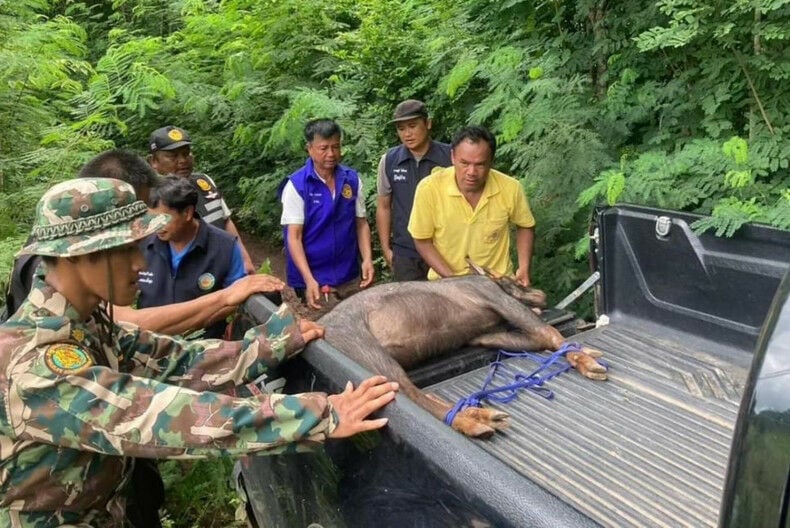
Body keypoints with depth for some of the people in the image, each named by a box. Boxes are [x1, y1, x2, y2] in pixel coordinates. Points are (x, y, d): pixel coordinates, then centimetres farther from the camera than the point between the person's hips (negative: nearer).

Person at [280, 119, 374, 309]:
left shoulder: (352, 179, -1)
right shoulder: (296, 185, -11)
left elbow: (361, 223, 6)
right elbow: (294, 237, -14)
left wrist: (368, 259, -9)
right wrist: (309, 280, -24)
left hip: (348, 276, 4)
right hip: (312, 278, -3)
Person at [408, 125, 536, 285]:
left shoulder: (511, 188, -12)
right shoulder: (429, 188, -17)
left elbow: (525, 227, 7)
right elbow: (422, 241, -6)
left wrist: (524, 268, -4)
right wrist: (452, 278, -13)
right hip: (445, 282, 0)